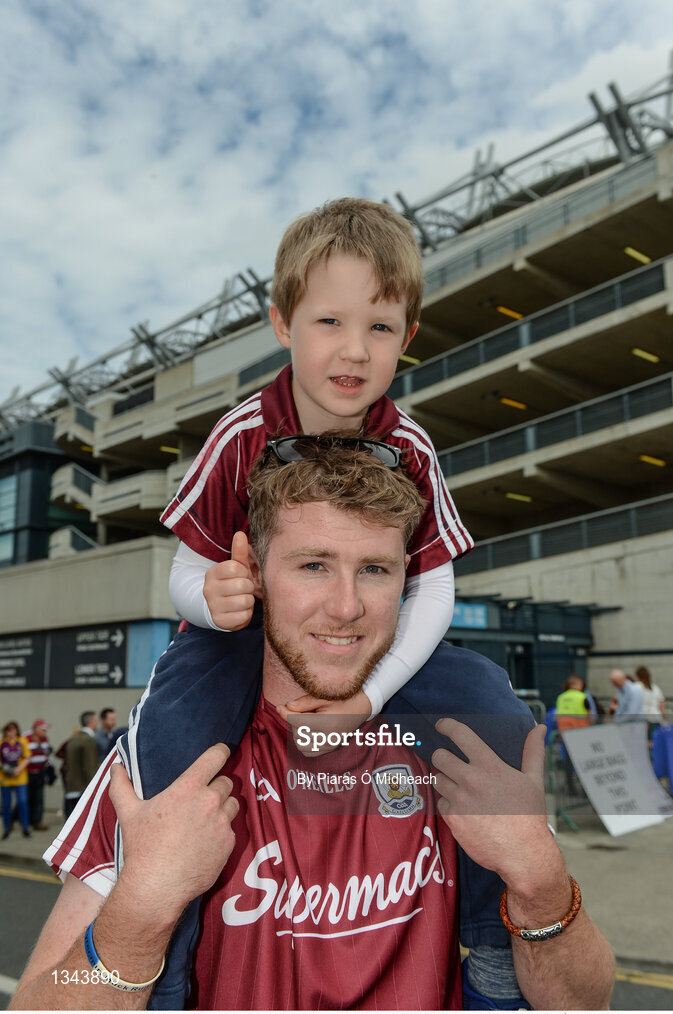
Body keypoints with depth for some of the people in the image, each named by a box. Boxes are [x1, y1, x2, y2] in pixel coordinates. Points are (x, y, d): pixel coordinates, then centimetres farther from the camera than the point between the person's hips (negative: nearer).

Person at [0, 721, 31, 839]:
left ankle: (25, 828, 4)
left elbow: (27, 758, 2)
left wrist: (19, 769, -13)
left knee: (22, 802, -7)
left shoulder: (22, 741, 1)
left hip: (20, 778, 0)